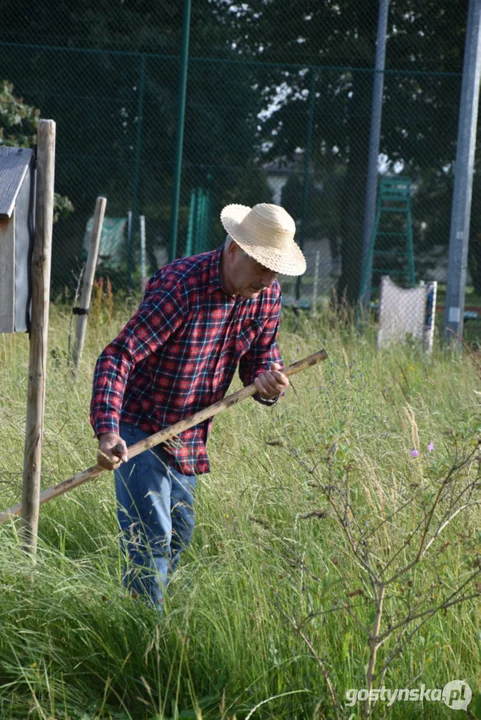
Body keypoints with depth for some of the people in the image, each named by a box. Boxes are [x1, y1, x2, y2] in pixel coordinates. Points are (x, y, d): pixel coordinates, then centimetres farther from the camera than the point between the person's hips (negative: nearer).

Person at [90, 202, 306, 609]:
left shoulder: (267, 295, -5)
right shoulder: (180, 286, -28)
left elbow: (261, 357, 5)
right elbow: (118, 356, -31)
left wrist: (268, 383, -22)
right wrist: (107, 432, -42)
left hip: (189, 436, 8)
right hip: (139, 428, -8)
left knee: (180, 536, 18)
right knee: (151, 537, -12)